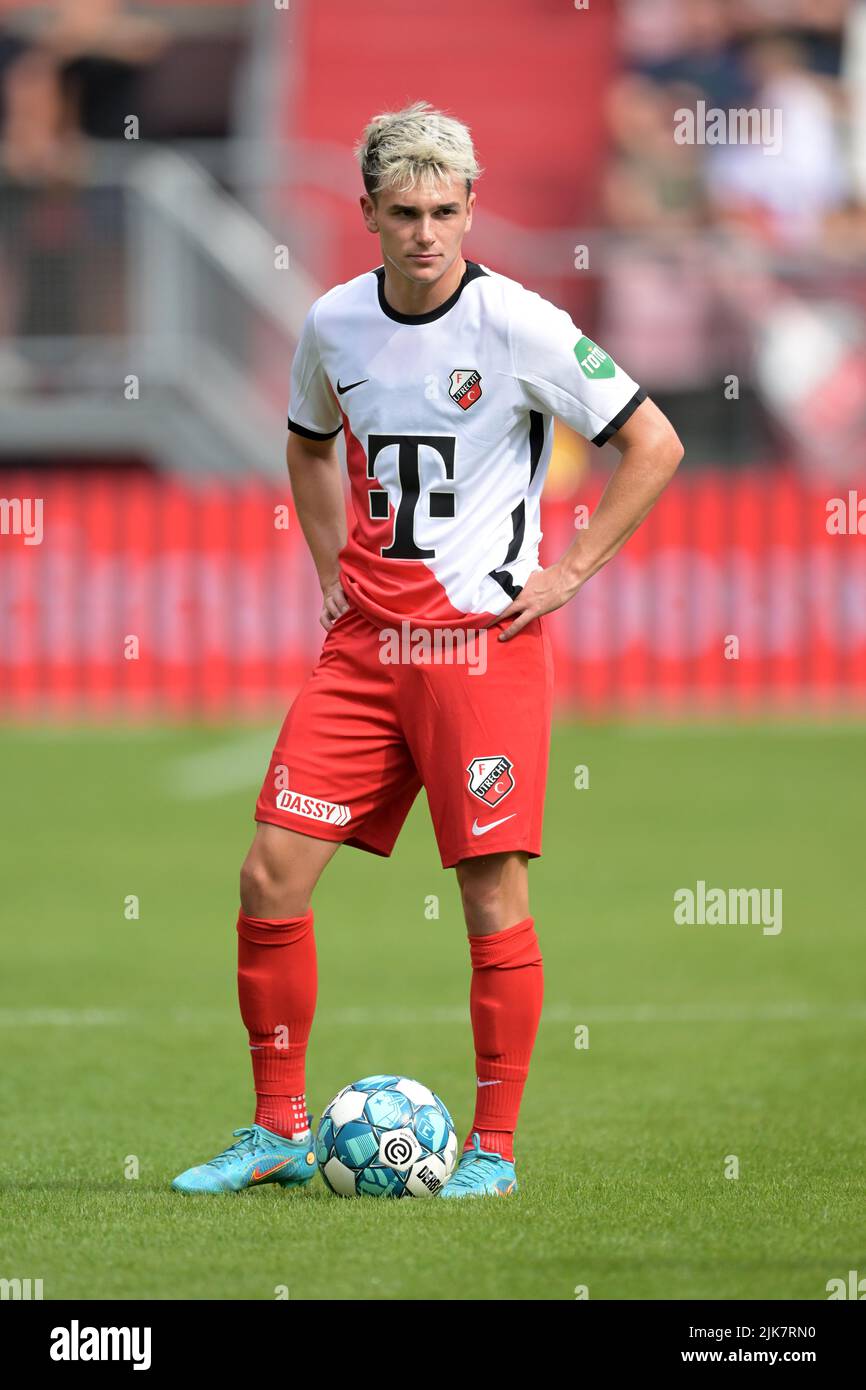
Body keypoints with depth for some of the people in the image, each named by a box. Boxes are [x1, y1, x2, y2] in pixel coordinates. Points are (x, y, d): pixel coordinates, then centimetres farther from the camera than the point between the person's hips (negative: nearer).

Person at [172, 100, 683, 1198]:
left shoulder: (517, 325, -10)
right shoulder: (333, 324, 5)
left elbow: (654, 445, -5)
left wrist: (568, 573, -7)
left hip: (483, 638, -5)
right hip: (363, 645, 5)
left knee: (493, 893, -5)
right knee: (272, 873, -2)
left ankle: (492, 1149, 6)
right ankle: (279, 1133, 9)